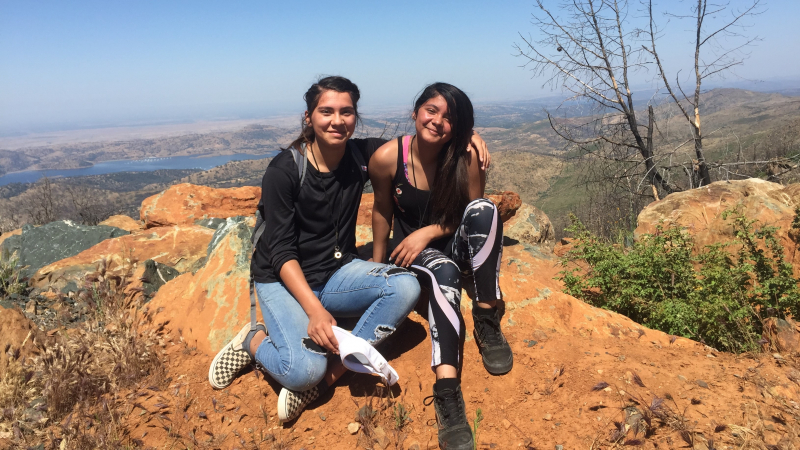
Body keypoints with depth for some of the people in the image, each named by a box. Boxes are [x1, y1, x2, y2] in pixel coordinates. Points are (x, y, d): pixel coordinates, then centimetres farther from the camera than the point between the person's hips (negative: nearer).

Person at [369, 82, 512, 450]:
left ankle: (486, 321, -25)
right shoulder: (387, 158, -17)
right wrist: (377, 266, 3)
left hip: (455, 244, 2)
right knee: (445, 273, -37)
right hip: (413, 252, -1)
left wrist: (430, 231, -22)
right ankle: (447, 390, -49)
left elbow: (477, 216, -8)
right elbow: (382, 212, -3)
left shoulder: (466, 160, -16)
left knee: (484, 209, -31)